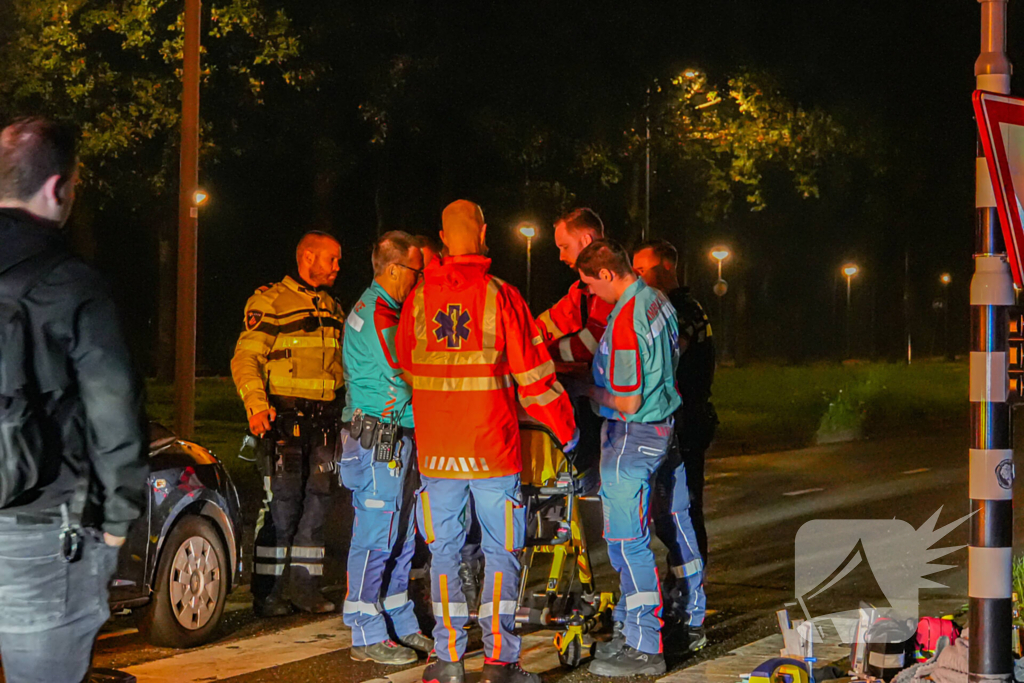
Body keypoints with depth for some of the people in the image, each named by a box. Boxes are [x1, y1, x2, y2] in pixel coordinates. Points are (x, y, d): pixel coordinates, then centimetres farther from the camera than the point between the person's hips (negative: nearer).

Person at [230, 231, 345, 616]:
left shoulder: (332, 310, 19)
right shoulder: (269, 303, -3)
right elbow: (245, 359, -10)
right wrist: (257, 405, -24)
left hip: (322, 421, 7)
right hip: (283, 418, -7)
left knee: (317, 500, 7)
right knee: (281, 504, -7)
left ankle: (303, 584, 15)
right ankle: (267, 592, -1)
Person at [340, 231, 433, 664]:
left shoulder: (384, 311, 18)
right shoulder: (376, 316, -15)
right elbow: (404, 383, -18)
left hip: (396, 443, 11)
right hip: (379, 444, -11)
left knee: (400, 539, 14)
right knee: (375, 540, -6)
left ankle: (401, 625, 22)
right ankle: (367, 637, -2)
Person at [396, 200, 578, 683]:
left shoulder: (418, 299, 4)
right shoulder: (501, 296, -7)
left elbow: (404, 365, 17)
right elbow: (533, 374, -5)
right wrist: (566, 429, 7)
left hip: (436, 451, 3)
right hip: (493, 445, -3)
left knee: (445, 552, 9)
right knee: (502, 551, 4)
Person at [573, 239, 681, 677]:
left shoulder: (625, 323, -25)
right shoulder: (656, 301, 6)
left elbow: (628, 402, -23)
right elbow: (672, 359, 21)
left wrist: (588, 391, -6)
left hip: (631, 436, -10)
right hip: (659, 425, 10)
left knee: (627, 539, -6)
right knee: (625, 534, 21)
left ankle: (645, 648, -4)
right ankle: (631, 616, 33)